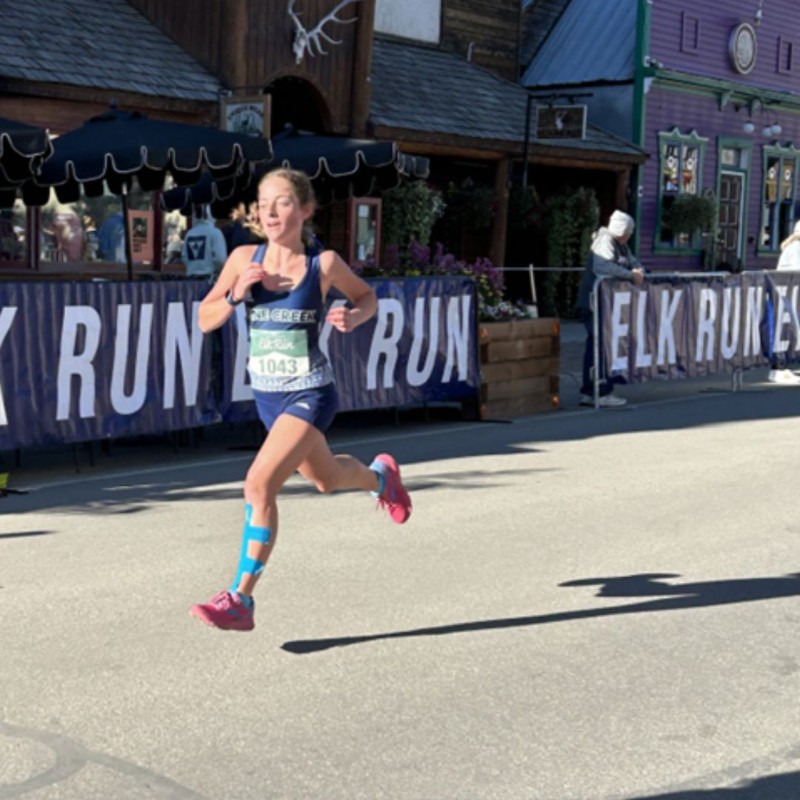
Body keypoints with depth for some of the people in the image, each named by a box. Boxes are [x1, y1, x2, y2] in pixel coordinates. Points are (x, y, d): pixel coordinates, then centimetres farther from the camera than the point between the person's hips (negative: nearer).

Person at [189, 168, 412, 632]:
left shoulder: (323, 263, -11)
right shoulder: (244, 259, -3)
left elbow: (368, 297, 6)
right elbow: (206, 321, 1)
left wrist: (352, 318, -16)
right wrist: (235, 294, -18)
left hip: (310, 394, -5)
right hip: (268, 395, 5)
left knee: (260, 484, -20)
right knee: (325, 479, 26)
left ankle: (240, 600, -11)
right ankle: (381, 476, 60)